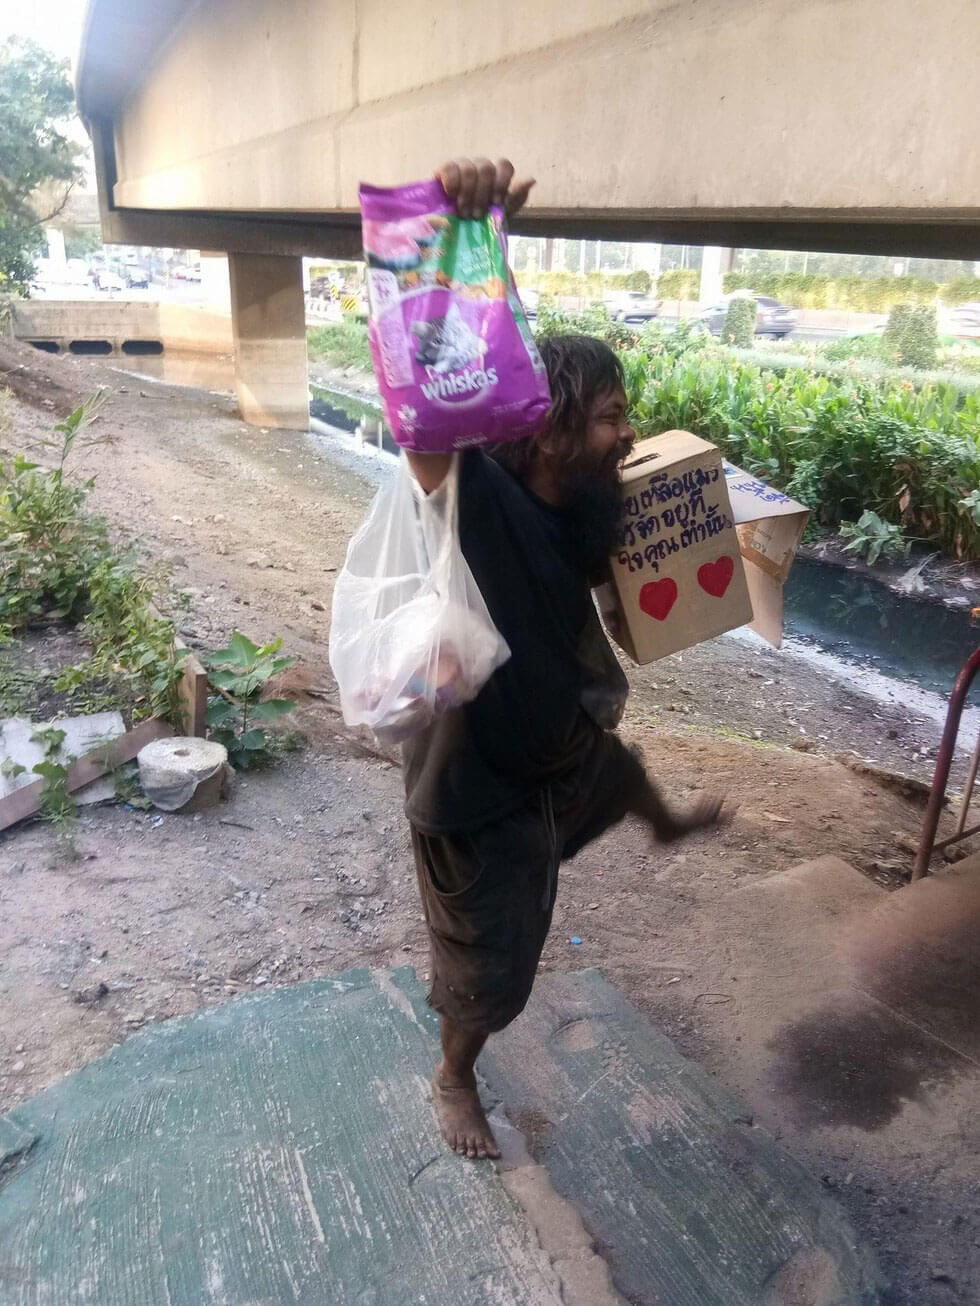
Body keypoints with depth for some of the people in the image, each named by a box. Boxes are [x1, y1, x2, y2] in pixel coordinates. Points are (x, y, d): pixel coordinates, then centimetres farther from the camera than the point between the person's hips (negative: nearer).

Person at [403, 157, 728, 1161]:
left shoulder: (584, 507, -10)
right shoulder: (476, 503, -32)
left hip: (562, 739, 8)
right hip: (479, 773, -8)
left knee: (620, 776, 41)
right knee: (491, 956, 14)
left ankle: (670, 826, 80)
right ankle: (454, 1081, 47)